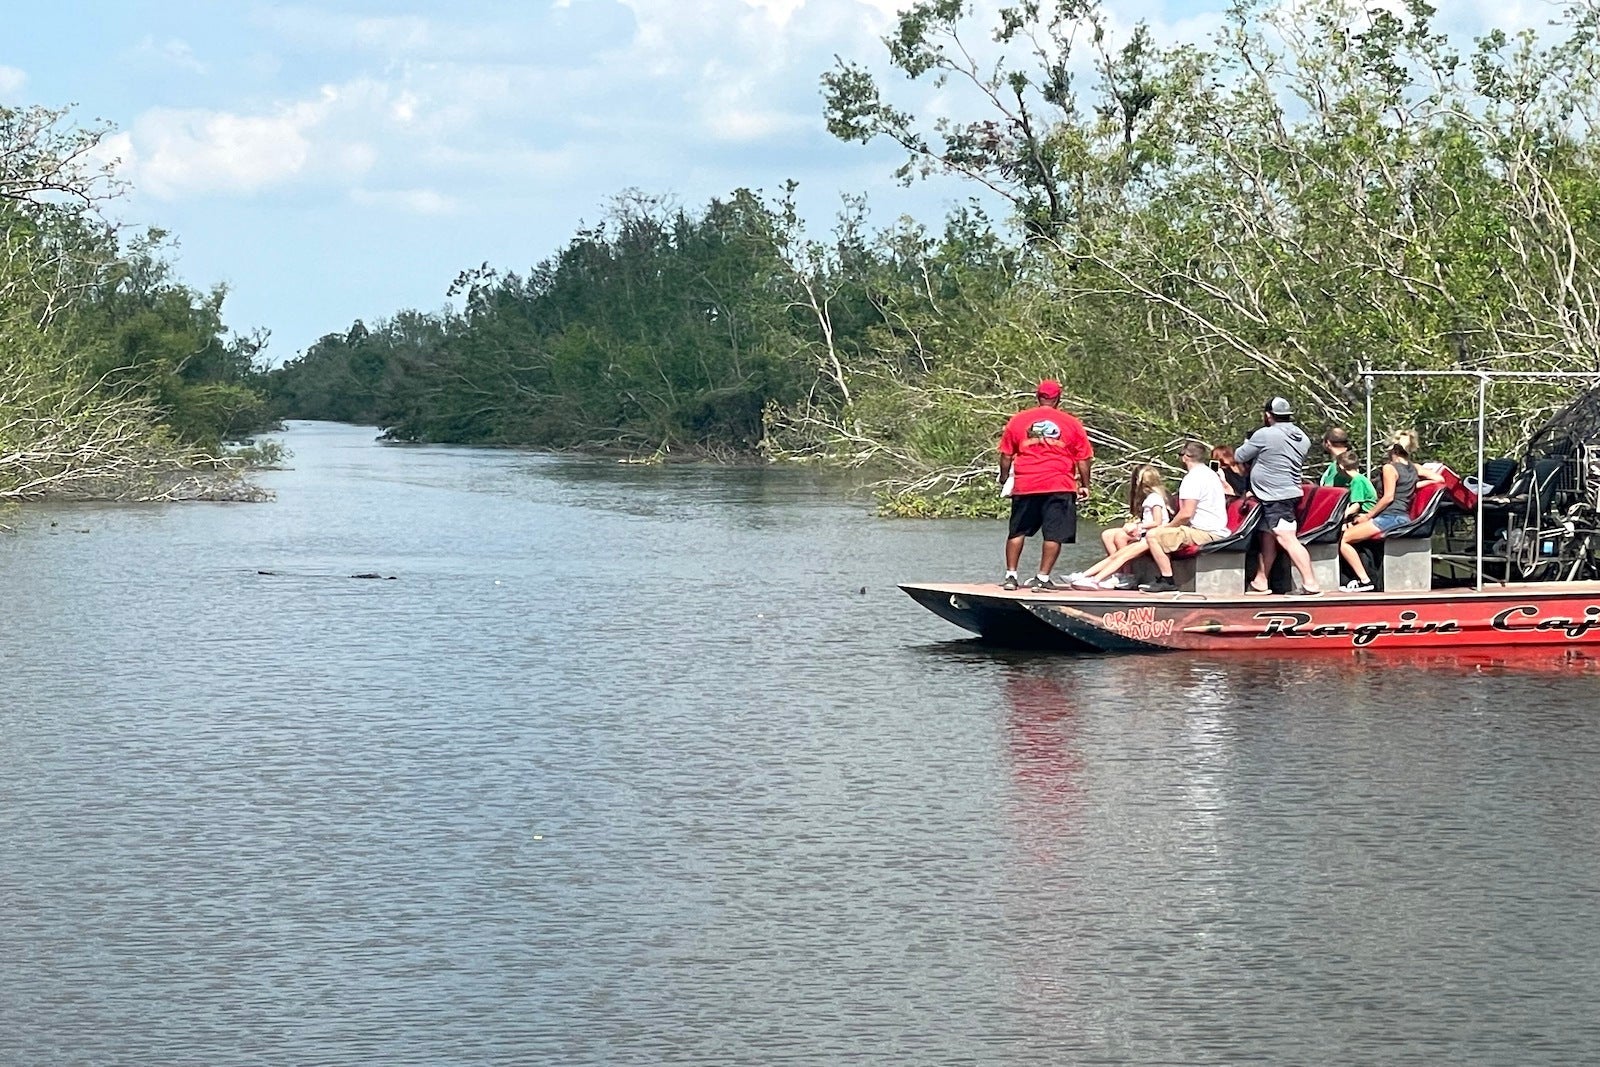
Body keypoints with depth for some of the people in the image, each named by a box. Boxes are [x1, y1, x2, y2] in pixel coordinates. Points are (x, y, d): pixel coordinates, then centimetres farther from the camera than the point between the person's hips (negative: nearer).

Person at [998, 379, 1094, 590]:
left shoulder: (1017, 420, 7)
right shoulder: (1071, 423, 4)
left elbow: (1006, 455, 8)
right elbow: (1083, 459, 5)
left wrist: (1004, 478, 22)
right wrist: (1085, 485, 14)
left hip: (1025, 486, 2)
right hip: (1059, 486, -2)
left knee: (1017, 531, 13)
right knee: (1054, 534, 1)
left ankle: (1011, 575, 11)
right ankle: (1043, 578, -3)